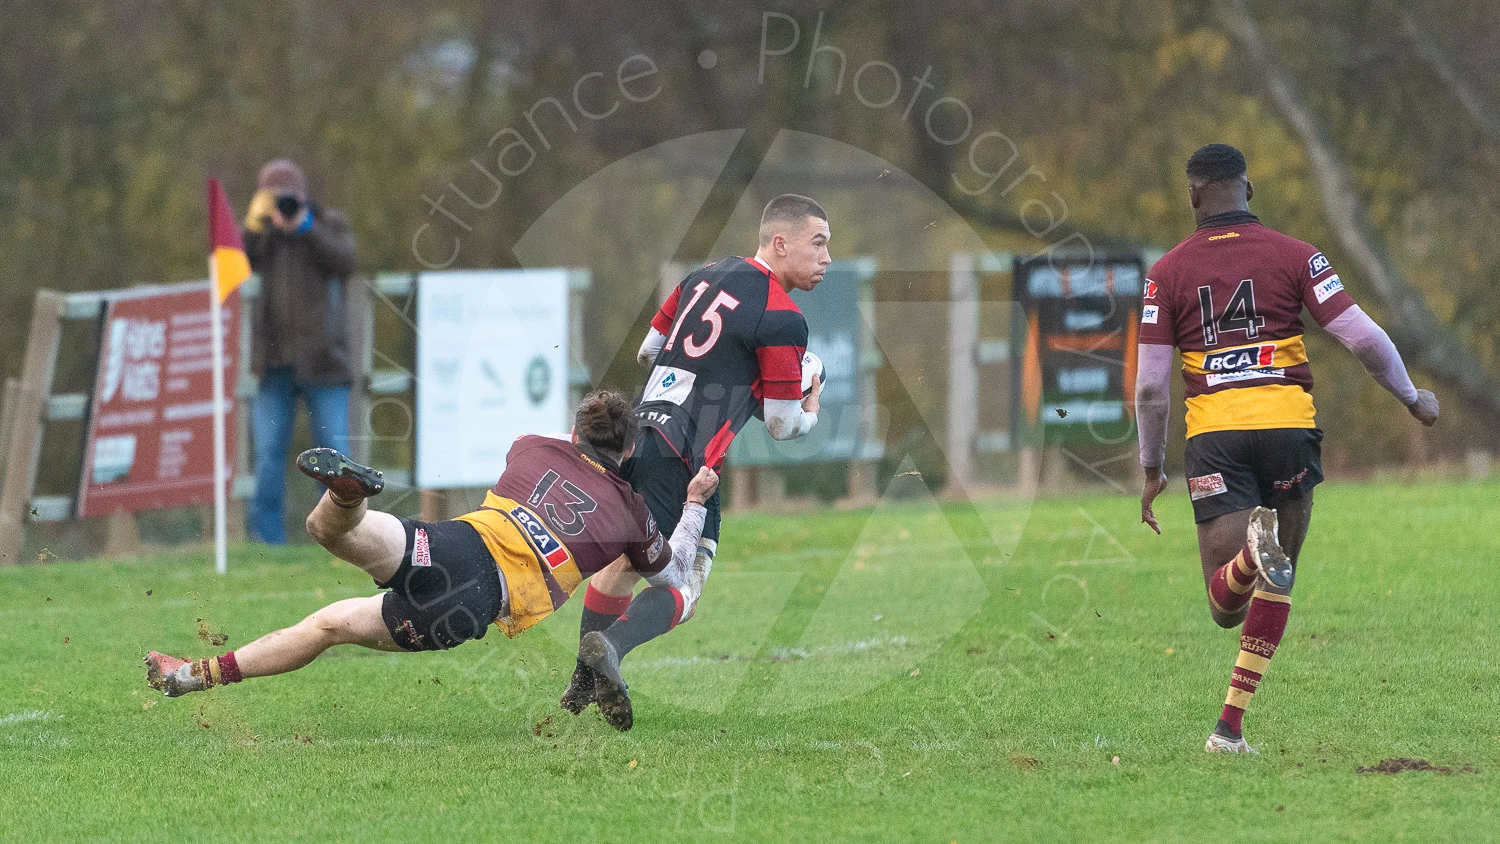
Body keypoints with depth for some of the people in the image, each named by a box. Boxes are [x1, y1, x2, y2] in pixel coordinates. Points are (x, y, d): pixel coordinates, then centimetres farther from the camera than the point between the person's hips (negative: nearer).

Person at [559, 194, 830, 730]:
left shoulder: (706, 278, 13)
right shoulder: (782, 320, -9)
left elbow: (647, 351, 25)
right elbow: (782, 425, -4)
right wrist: (810, 412, 18)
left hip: (638, 429, 8)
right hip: (683, 461, -8)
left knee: (622, 564, 24)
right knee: (684, 590, -3)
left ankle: (581, 685, 29)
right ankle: (611, 644, -28)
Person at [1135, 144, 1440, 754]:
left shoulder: (1168, 272, 6)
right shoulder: (1293, 255, 3)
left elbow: (1150, 386, 2)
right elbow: (1362, 338, -3)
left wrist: (1152, 469, 15)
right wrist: (1413, 398, 13)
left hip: (1213, 435, 0)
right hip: (1287, 426, 0)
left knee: (1226, 606, -3)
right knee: (1277, 583, 18)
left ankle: (1254, 551, -38)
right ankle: (1230, 724, 13)